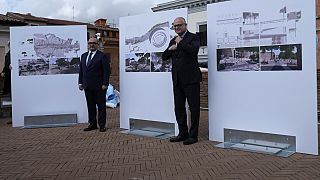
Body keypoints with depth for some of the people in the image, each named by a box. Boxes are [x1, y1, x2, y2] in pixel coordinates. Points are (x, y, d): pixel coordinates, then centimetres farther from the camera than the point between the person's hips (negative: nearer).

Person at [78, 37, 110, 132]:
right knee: (90, 106, 10)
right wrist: (80, 82, 10)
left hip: (99, 86, -6)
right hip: (87, 86, 6)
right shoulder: (83, 56, 16)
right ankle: (92, 124, 19)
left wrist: (105, 84, -14)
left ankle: (102, 125, 9)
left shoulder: (102, 56, -4)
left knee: (101, 106, 1)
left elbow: (106, 71, -9)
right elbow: (81, 70, 18)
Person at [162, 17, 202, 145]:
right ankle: (183, 133, 22)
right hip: (177, 80, 7)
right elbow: (164, 57, 17)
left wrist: (180, 42, -12)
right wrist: (170, 49, -2)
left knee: (194, 108, 0)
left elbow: (194, 50, -21)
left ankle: (193, 135, 8)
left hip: (191, 79, -7)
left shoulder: (193, 38, -1)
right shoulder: (173, 40, 19)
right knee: (179, 108, 11)